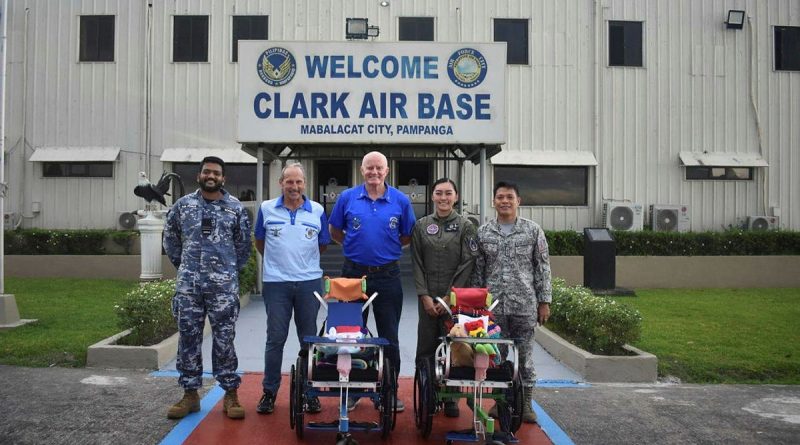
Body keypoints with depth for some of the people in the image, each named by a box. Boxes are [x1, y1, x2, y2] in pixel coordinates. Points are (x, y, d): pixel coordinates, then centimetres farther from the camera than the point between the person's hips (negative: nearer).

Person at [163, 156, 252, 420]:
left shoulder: (235, 208, 3)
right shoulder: (183, 205, 7)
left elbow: (243, 243, 10)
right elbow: (170, 238, 17)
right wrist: (182, 265, 16)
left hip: (223, 286, -2)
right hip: (188, 285, 2)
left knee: (224, 339, 1)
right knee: (188, 338, 7)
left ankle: (231, 394, 10)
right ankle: (190, 394, 19)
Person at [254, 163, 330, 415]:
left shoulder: (317, 211, 4)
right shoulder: (267, 209, 3)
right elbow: (259, 242, 16)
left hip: (309, 282, 1)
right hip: (276, 283, -1)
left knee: (309, 339, 8)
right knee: (275, 339, 3)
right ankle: (269, 392, 16)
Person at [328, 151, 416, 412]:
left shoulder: (401, 201, 0)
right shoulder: (347, 198, 0)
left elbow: (407, 237, 8)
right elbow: (335, 232, 10)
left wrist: (386, 247, -1)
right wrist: (356, 246, 2)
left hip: (388, 276, 0)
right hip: (354, 273, 1)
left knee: (389, 338, 6)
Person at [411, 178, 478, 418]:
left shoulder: (466, 226, 1)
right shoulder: (421, 225, 7)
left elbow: (467, 264, -4)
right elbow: (417, 263, 5)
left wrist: (449, 297, -9)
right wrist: (425, 296, -5)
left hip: (456, 297, -2)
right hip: (428, 297, 2)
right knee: (426, 347, 3)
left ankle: (451, 398, 13)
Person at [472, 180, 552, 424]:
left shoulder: (533, 230, 1)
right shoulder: (483, 232, 5)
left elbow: (543, 268, 2)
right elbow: (478, 270, 8)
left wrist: (544, 301, -1)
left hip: (525, 305, -1)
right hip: (493, 305, 1)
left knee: (525, 355, 6)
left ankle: (526, 402, 20)